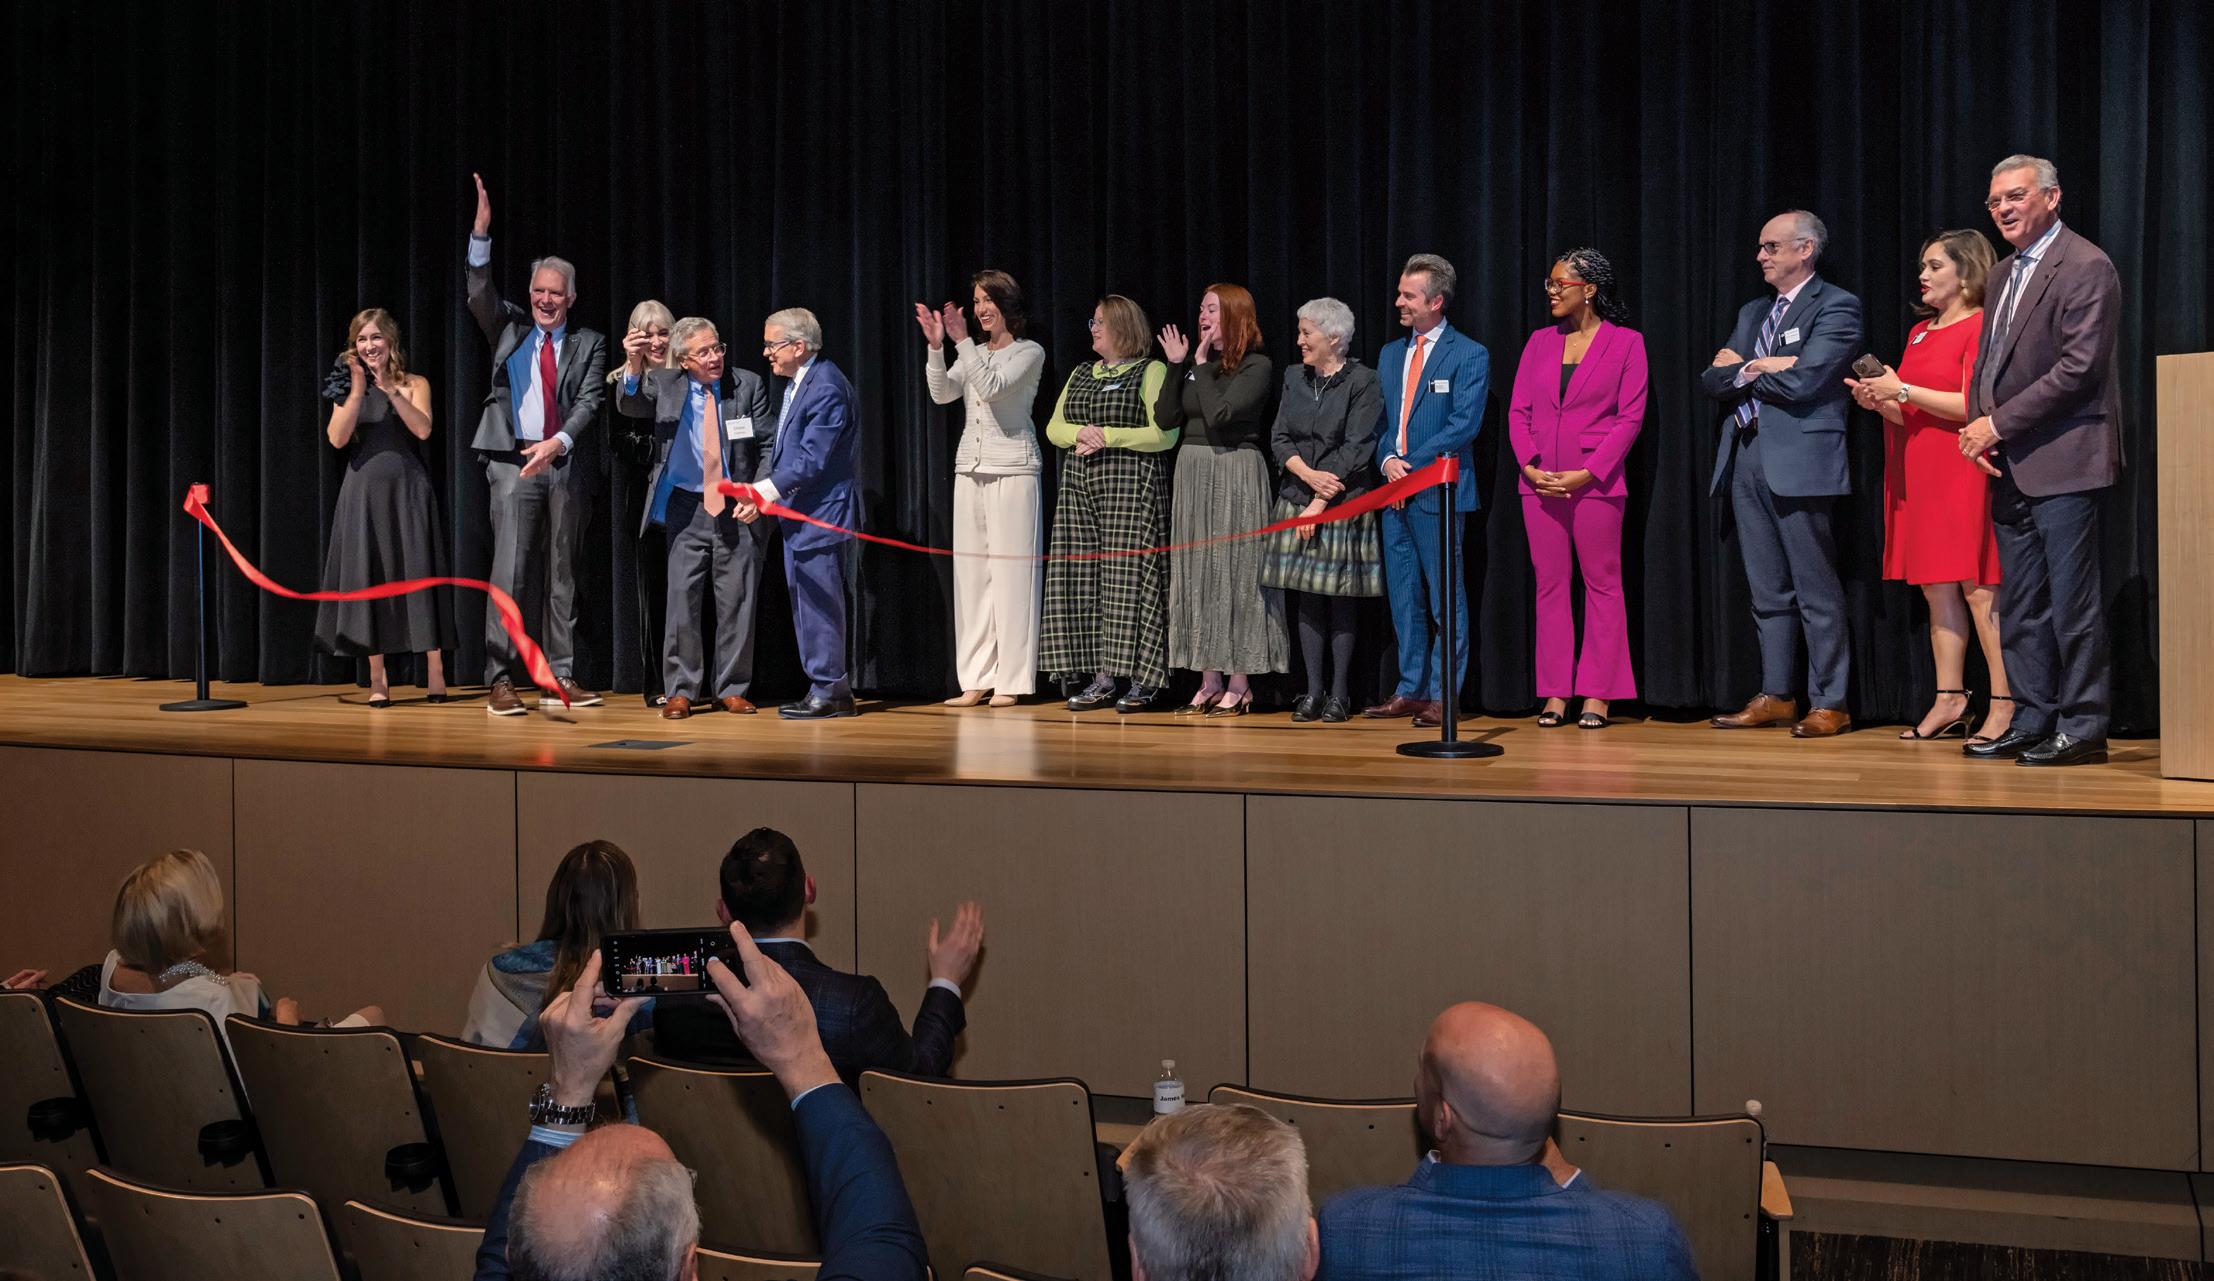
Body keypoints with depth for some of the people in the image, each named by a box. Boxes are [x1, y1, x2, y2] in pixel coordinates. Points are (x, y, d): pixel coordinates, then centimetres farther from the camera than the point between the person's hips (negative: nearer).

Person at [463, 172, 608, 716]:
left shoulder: (589, 343, 9)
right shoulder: (509, 328, 11)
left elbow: (590, 400, -3)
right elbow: (480, 294, -6)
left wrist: (558, 442, -20)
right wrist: (481, 233, -20)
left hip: (565, 463, 1)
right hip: (514, 461, -1)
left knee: (562, 572, 7)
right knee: (511, 568, -8)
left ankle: (562, 676, 12)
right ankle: (501, 680, -8)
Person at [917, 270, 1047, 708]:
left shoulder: (1030, 353, 0)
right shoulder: (973, 354, 15)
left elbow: (992, 387, -16)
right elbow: (942, 394, 0)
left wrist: (962, 341, -19)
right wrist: (936, 347, -12)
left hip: (1012, 470, -6)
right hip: (970, 470, 6)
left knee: (1010, 573, -6)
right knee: (970, 573, 3)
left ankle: (1010, 682, -3)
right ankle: (976, 681, 7)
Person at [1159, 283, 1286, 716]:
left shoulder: (1257, 367, -6)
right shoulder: (1195, 363, 12)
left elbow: (1219, 414, -18)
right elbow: (1165, 417, 5)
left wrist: (1202, 366, -9)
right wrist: (1176, 366, -1)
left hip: (1235, 472, -7)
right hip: (1192, 470, 7)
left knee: (1234, 572, -5)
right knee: (1196, 574, 5)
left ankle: (1239, 686, -1)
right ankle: (1210, 683, 10)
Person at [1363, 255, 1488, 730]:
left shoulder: (1469, 355, -3)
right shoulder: (1389, 355, 17)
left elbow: (1463, 424, -11)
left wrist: (1411, 465, -14)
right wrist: (1387, 460, -3)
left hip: (1438, 492, -7)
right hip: (1395, 493, 7)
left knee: (1445, 599, -2)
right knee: (1404, 599, 10)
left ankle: (1442, 695, 3)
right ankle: (1410, 690, 17)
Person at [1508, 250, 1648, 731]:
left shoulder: (1626, 342, -1)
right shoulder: (1540, 342, 12)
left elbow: (1630, 417, -6)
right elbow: (1518, 411, 9)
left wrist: (1587, 473, -14)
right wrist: (1529, 466, -7)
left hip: (1595, 483, -4)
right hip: (1540, 483, 4)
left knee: (1602, 585, 0)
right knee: (1550, 585, 6)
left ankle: (1597, 694, 5)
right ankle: (1554, 693, 10)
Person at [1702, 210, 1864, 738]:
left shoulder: (1835, 307, -4)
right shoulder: (1753, 312, 20)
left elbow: (1801, 382, -17)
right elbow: (1713, 378, 10)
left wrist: (1742, 369, -1)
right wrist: (1757, 369, -8)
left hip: (1799, 461, -7)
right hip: (1746, 458, 8)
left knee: (1816, 592, -3)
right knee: (1769, 592, 11)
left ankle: (1829, 704, 2)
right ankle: (1775, 697, 18)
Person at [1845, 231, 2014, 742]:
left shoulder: (1980, 326, -6)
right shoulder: (1920, 331, 19)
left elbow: (1973, 406, -15)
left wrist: (1902, 391, -13)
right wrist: (1879, 401, 2)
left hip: (1962, 473, -8)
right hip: (1919, 475, 8)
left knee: (1978, 589, -9)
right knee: (1937, 589, 7)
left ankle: (2005, 708, -7)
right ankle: (1949, 703, 11)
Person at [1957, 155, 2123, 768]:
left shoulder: (2086, 267, -9)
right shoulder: (2003, 274, 18)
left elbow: (2079, 367, -17)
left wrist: (2000, 424, -15)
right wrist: (1980, 430, 3)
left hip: (2062, 461, -9)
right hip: (2009, 465, 9)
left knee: (2072, 601, -5)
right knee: (2020, 604, 12)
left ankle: (2083, 727, 2)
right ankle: (2033, 720, 19)